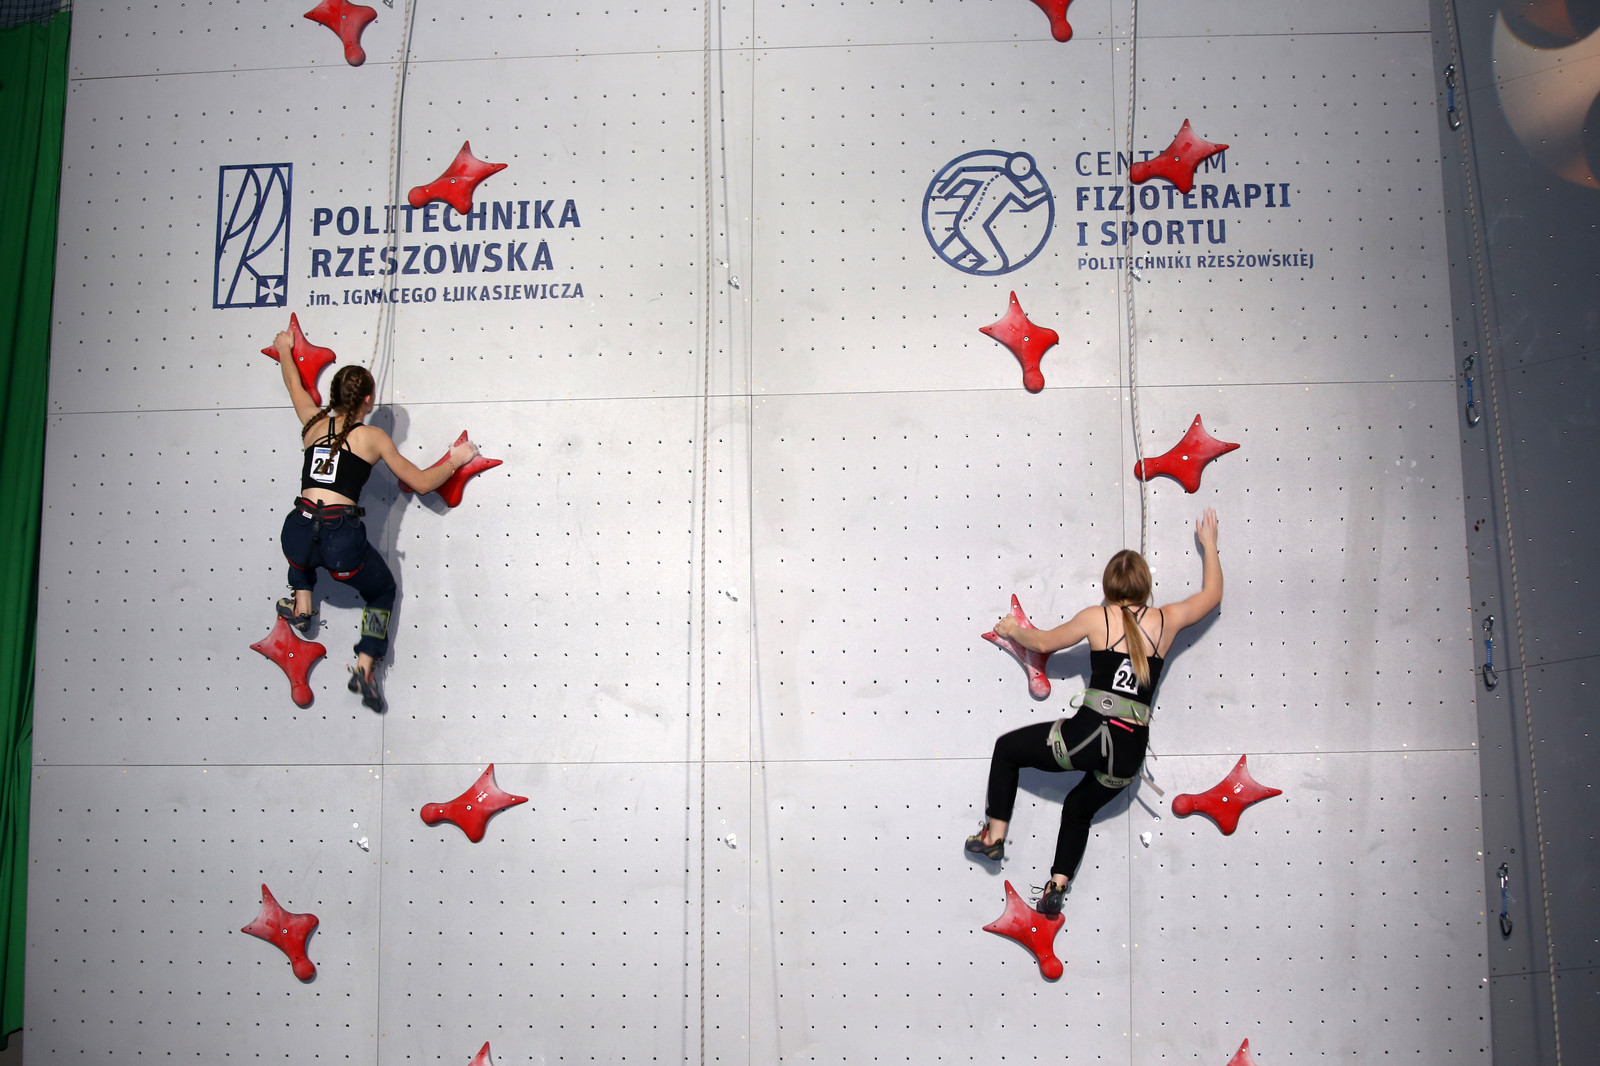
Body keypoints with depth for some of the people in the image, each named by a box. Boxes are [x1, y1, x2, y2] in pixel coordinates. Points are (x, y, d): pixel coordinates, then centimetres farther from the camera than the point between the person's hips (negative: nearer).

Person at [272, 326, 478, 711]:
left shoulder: (314, 422, 13)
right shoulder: (373, 437, 3)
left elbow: (294, 384, 36)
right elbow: (422, 482, 7)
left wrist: (284, 349, 54)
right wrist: (455, 460, 23)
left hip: (298, 532, 4)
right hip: (342, 538, -4)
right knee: (383, 591, 24)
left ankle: (301, 606, 33)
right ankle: (365, 668, 10)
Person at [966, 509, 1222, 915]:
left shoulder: (1097, 618, 1)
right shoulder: (1167, 620, 7)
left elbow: (1043, 642, 14)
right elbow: (1212, 594, 25)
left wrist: (1012, 629, 34)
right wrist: (1209, 544, 37)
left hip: (1089, 736, -4)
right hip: (1130, 753, 4)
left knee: (1007, 747, 20)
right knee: (1078, 808, 29)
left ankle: (994, 835, 17)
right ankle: (1056, 887, 16)